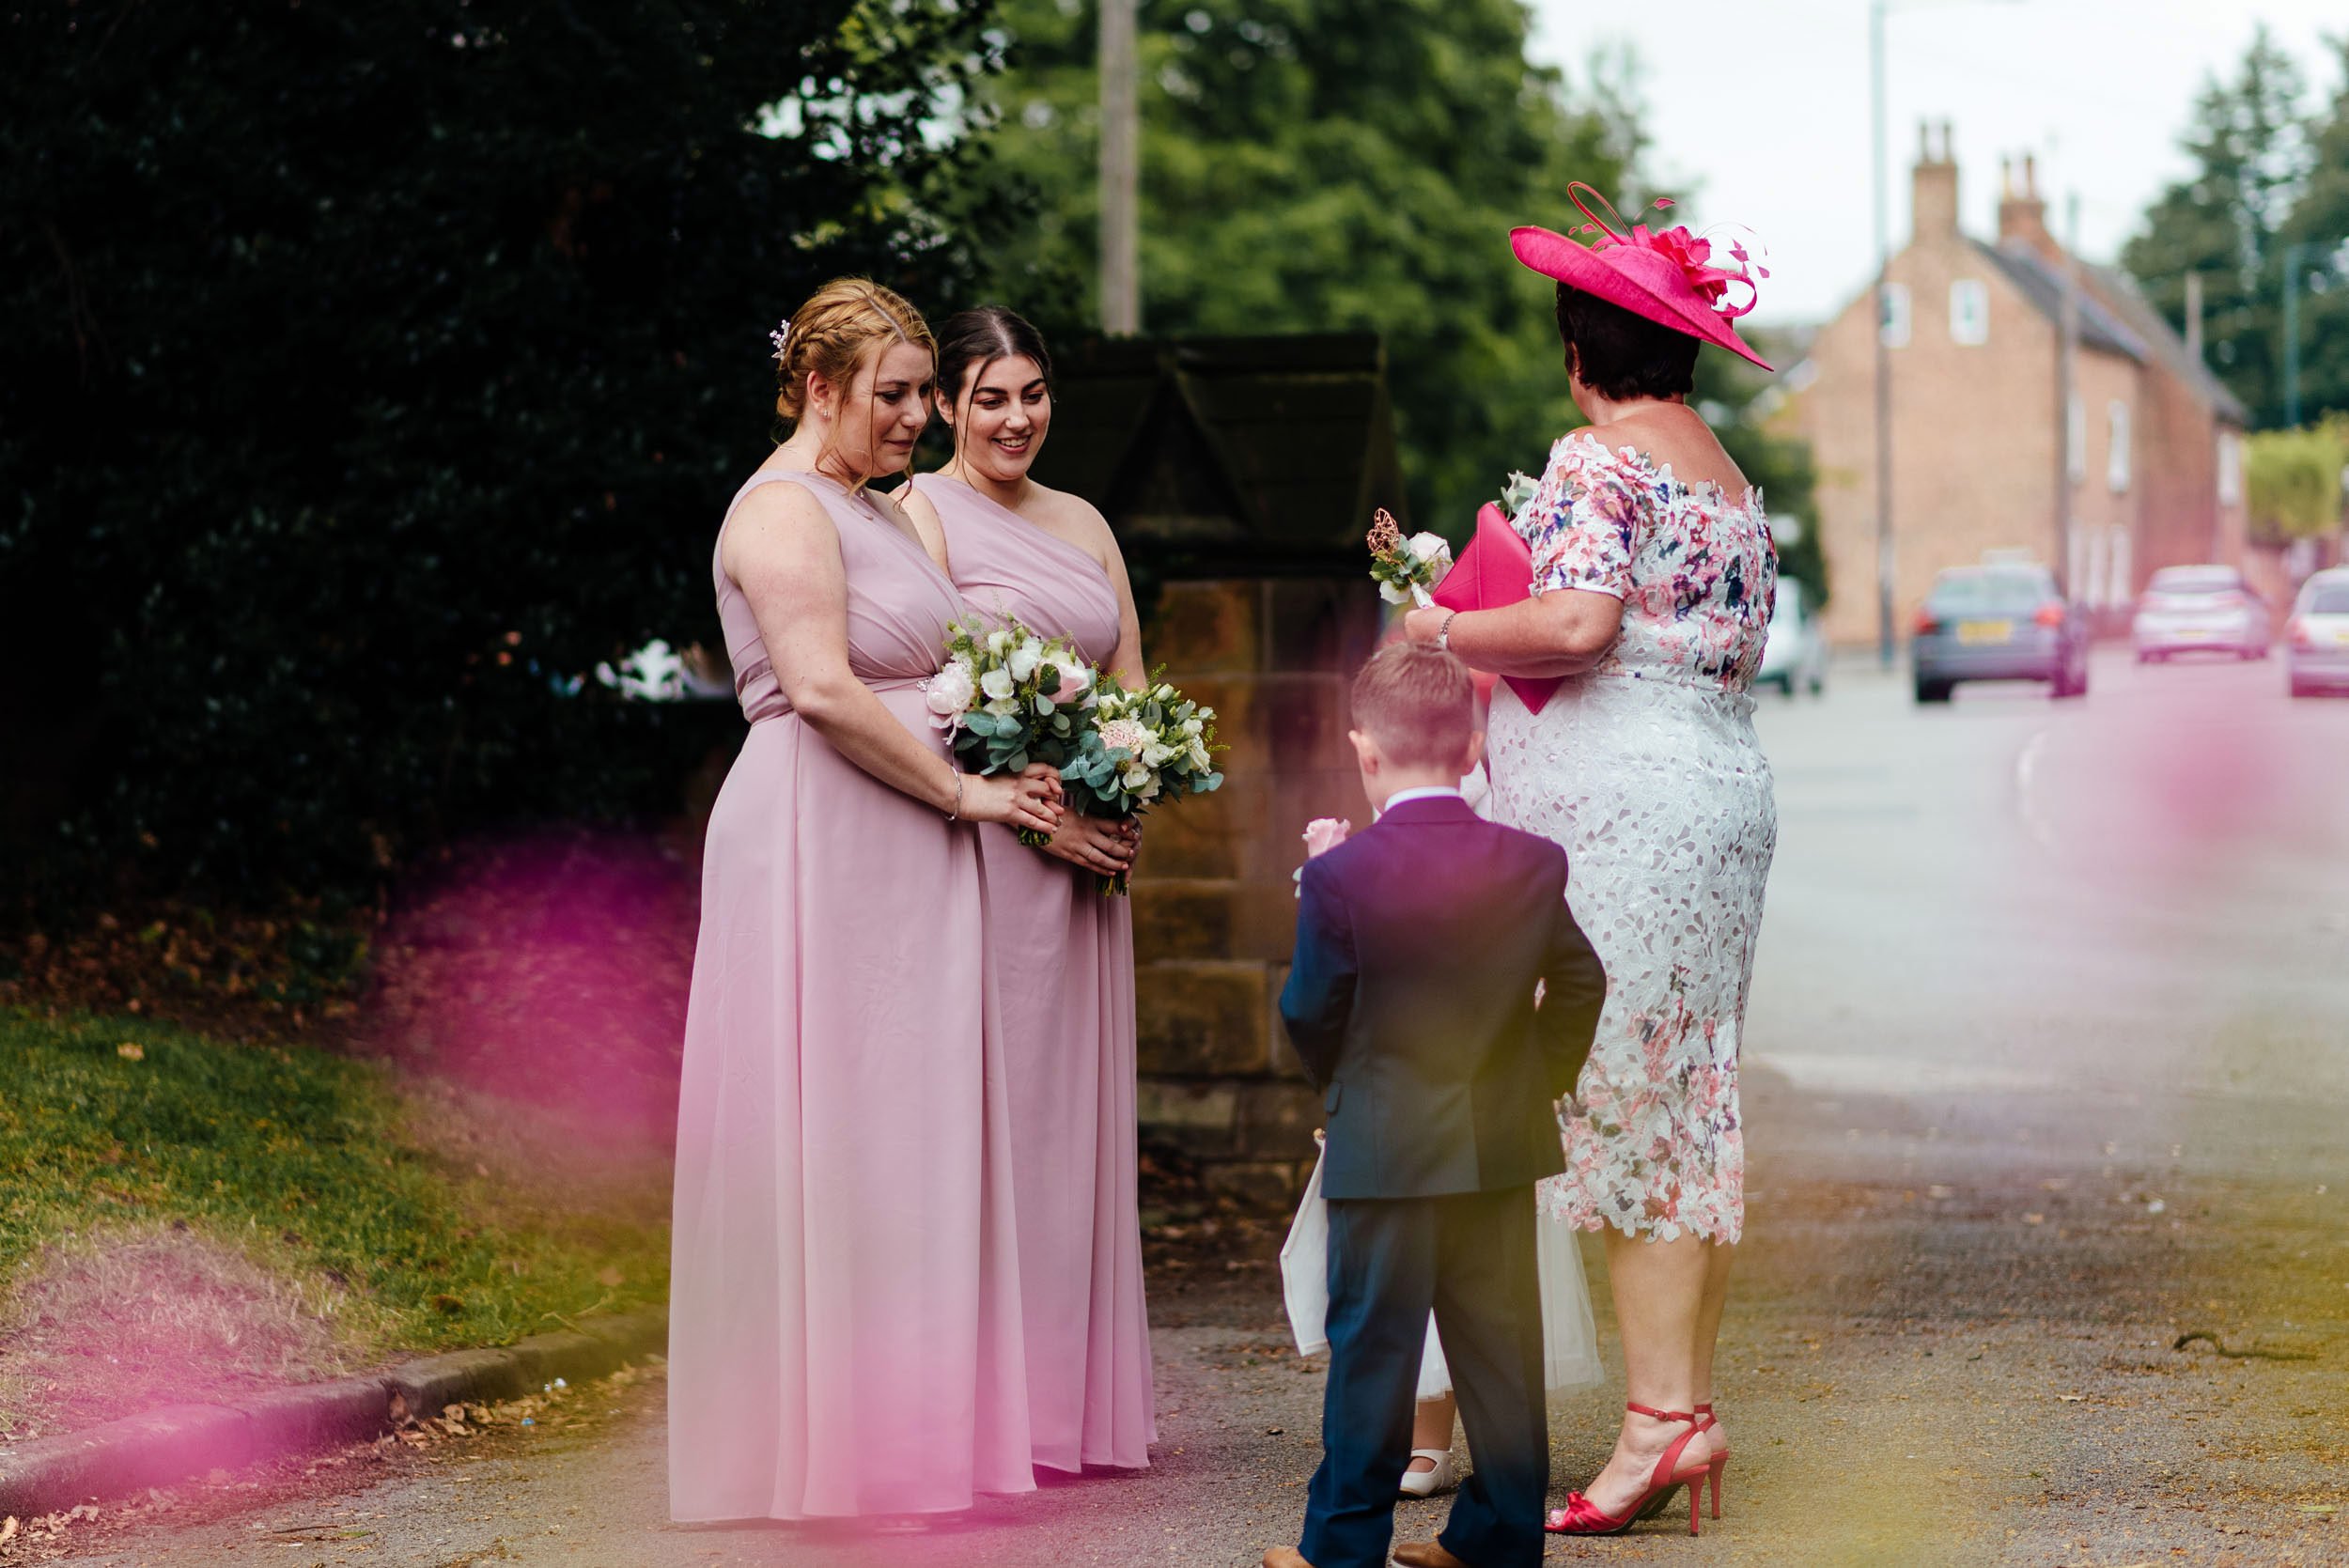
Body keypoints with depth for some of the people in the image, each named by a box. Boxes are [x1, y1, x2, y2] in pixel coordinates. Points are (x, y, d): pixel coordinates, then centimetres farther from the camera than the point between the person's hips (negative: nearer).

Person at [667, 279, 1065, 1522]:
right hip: (820, 846, -9)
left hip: (903, 858, 9)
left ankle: (908, 1421, 11)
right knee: (827, 1127, -7)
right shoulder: (785, 509, -9)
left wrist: (1017, 773, 9)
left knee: (908, 1130, 8)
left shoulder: (878, 516, 20)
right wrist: (962, 790, -15)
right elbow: (820, 687, -20)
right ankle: (822, 1436, -4)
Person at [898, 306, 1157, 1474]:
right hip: (978, 841, -6)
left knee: (1080, 1104, 7)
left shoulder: (1083, 524, 18)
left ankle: (1080, 1398, 11)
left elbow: (1134, 692, 16)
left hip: (1087, 852, 7)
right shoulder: (919, 515, -2)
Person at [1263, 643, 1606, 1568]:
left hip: (1382, 1149, -4)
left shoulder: (1339, 878, -13)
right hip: (1504, 1144, 4)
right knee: (1497, 1334, 10)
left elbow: (1310, 1014, -6)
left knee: (1373, 1340, 3)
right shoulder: (1533, 865, -1)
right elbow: (1579, 983, 9)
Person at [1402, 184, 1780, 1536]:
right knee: (1690, 1102, 8)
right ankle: (1693, 1398, 9)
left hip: (1617, 804, -9)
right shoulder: (1729, 477, 18)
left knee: (1621, 1101, -8)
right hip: (1723, 786, 9)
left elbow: (1578, 624, -22)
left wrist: (1449, 629, -7)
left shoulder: (1600, 462, -9)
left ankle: (1660, 1411, -11)